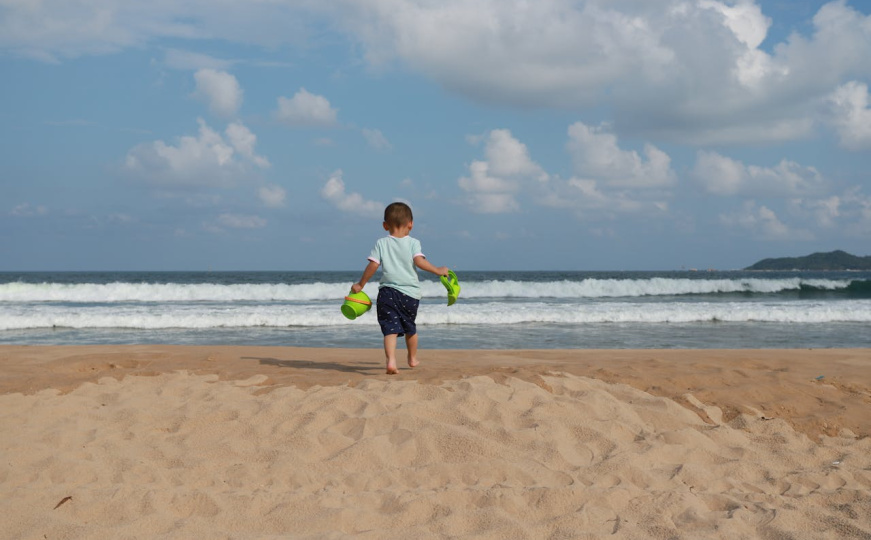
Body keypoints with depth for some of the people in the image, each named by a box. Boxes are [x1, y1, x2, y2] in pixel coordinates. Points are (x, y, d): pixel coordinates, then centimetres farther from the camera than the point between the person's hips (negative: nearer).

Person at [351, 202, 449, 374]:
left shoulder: (381, 243, 3)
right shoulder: (413, 243, 1)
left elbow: (373, 265, -3)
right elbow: (419, 261, -14)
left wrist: (360, 284, 5)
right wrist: (438, 270, -2)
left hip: (388, 291, -1)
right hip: (410, 292, 1)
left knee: (390, 328, -7)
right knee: (410, 327, 21)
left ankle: (391, 360, -29)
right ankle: (413, 358, 40)